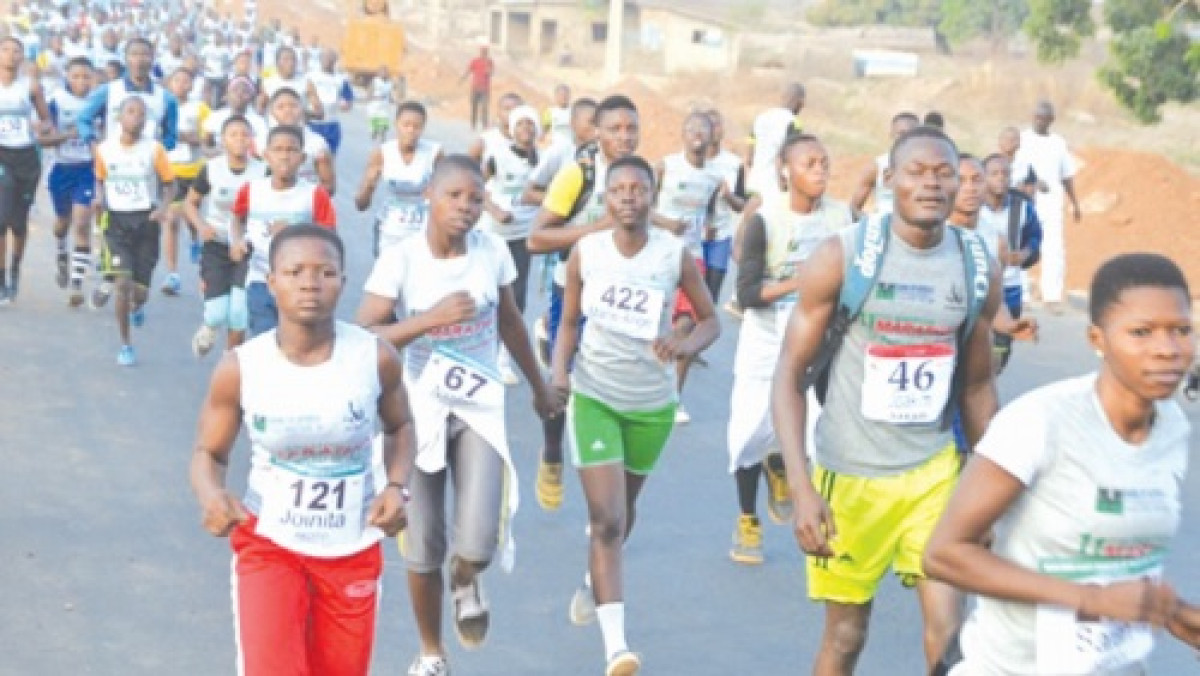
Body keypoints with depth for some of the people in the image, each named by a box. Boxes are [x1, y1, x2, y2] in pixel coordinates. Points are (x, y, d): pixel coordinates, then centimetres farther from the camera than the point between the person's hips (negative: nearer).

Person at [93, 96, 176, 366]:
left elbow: (169, 184, 1)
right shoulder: (104, 149, -1)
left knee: (140, 289, 4)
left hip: (146, 220, 0)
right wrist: (100, 197, -5)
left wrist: (163, 207, -17)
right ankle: (126, 344, 2)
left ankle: (138, 305, 45)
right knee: (123, 282, -13)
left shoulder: (154, 149, -5)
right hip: (117, 220, 0)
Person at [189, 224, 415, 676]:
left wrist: (397, 486, -12)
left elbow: (399, 427, 6)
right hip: (268, 544, -2)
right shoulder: (240, 368, -16)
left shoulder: (376, 358, -14)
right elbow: (209, 452, -3)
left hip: (353, 551, 2)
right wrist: (210, 496, -25)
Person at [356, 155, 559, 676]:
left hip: (481, 408, 1)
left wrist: (538, 386, 22)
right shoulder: (400, 258, -13)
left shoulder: (492, 250, -4)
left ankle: (465, 580, 24)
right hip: (420, 410, -1)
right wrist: (431, 318, -30)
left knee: (479, 543, -16)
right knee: (423, 549, 8)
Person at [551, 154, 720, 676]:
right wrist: (559, 371, -15)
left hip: (653, 401, 1)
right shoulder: (585, 251, -9)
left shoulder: (676, 254, -12)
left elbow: (711, 321, -4)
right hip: (594, 395, -1)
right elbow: (569, 322, 2)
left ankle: (594, 581, 54)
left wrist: (686, 345, -26)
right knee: (606, 520, -12)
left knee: (623, 509, 22)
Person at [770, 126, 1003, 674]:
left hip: (934, 471, 2)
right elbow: (790, 374, -10)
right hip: (848, 474, -2)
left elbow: (976, 386, 11)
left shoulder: (979, 269, -2)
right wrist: (800, 487, -20)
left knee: (950, 631, -8)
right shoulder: (841, 257, -13)